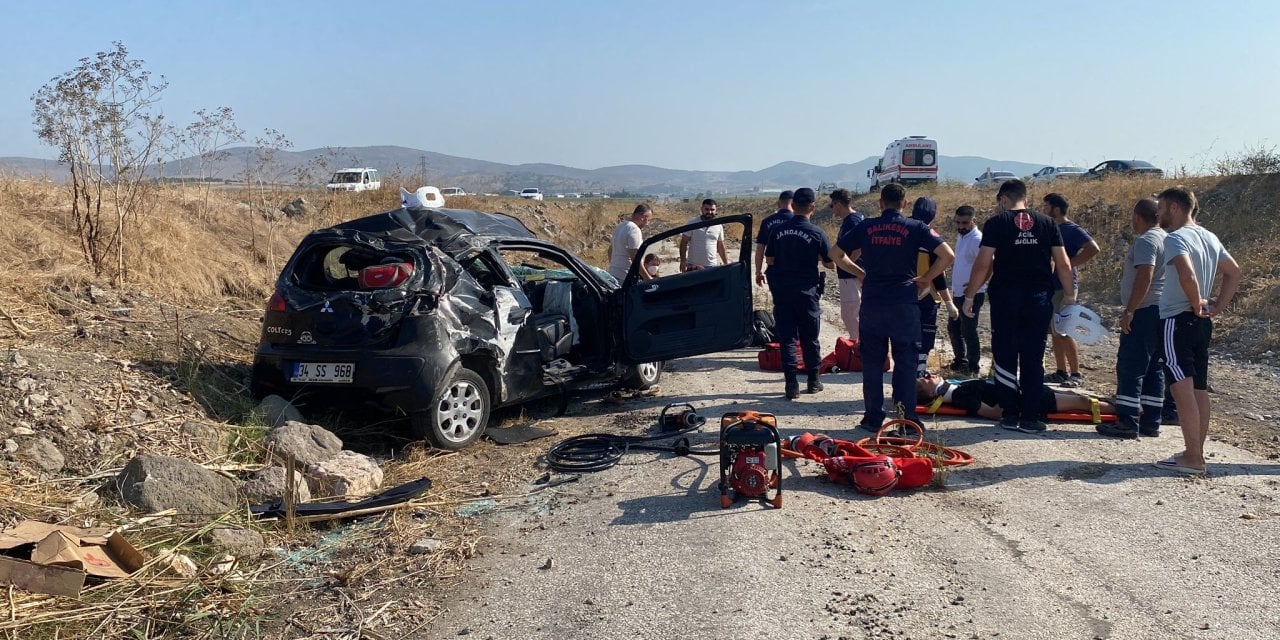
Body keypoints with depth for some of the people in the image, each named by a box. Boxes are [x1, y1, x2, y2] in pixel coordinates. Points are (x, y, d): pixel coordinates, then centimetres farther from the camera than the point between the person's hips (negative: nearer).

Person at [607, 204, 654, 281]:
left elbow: (610, 250, 26)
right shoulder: (634, 229, -15)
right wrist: (648, 278, -17)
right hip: (626, 277, -10)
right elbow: (635, 258, -21)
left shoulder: (620, 226, 15)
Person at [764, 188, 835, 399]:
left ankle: (791, 385, -1)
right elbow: (831, 264, -2)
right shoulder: (816, 233, -9)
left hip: (781, 291, 1)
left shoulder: (778, 230, -2)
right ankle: (813, 382, 22)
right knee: (810, 339, 12)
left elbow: (769, 259, 6)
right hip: (807, 292, -1)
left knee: (786, 338, 4)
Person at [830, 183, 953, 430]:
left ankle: (873, 417, 11)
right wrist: (927, 278, 4)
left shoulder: (866, 227, 4)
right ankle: (907, 417, 6)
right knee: (905, 361, 6)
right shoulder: (916, 228, 0)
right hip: (905, 304, -1)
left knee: (872, 361, 8)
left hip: (872, 303, 1)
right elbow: (948, 255, -7)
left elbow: (835, 254, 9)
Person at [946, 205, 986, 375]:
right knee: (953, 328, 18)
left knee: (968, 331, -3)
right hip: (959, 293, 10)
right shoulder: (960, 236, 11)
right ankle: (960, 361, 32)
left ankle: (973, 367, 8)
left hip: (972, 294, -10)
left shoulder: (977, 239, -17)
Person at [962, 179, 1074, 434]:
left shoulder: (996, 223, -2)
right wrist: (1069, 294, 15)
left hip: (1005, 297, -2)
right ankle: (1029, 417, 8)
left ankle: (1010, 414, 9)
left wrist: (969, 295, -3)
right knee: (1033, 359, 7)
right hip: (1039, 298, 3)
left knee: (1005, 357, 7)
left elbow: (983, 264, -9)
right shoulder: (1046, 223, 6)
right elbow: (1063, 264, 5)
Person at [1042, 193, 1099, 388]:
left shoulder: (1072, 230, -10)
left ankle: (1076, 374, -1)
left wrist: (1069, 264, -20)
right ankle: (1061, 372, 17)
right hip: (1050, 286, 9)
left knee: (1064, 332, -8)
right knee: (1055, 333, 10)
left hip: (1064, 287, -9)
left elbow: (1093, 249, -23)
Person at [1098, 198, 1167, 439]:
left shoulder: (1145, 241, -14)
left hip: (1145, 311, -10)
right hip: (1161, 311, 10)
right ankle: (1151, 423, 14)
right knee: (1154, 369, 11)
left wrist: (1129, 311, -21)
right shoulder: (1166, 239, 17)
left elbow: (1144, 277, -23)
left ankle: (1127, 423, -6)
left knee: (1130, 368, -7)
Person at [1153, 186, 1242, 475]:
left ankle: (1192, 457, -7)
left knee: (1182, 388, -7)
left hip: (1178, 320, -9)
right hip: (1202, 322, 9)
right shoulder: (1209, 237, 13)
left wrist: (1197, 304, -16)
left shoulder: (1175, 238, -15)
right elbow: (1234, 272, 20)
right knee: (1199, 389, 12)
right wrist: (1216, 307, 14)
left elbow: (1187, 275, -31)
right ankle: (1197, 453, 19)